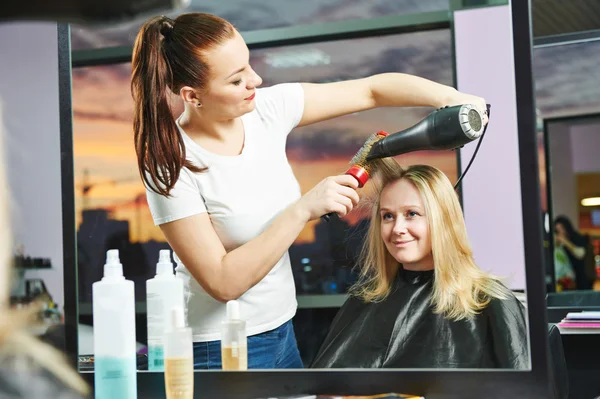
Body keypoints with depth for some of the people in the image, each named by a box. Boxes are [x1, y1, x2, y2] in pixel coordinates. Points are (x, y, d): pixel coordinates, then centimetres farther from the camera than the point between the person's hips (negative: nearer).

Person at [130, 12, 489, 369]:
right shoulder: (173, 164, -21)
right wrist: (303, 209, -27)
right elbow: (221, 282, -24)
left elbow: (371, 90, -1)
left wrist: (451, 98, -16)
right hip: (219, 351, -6)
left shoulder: (267, 109, -7)